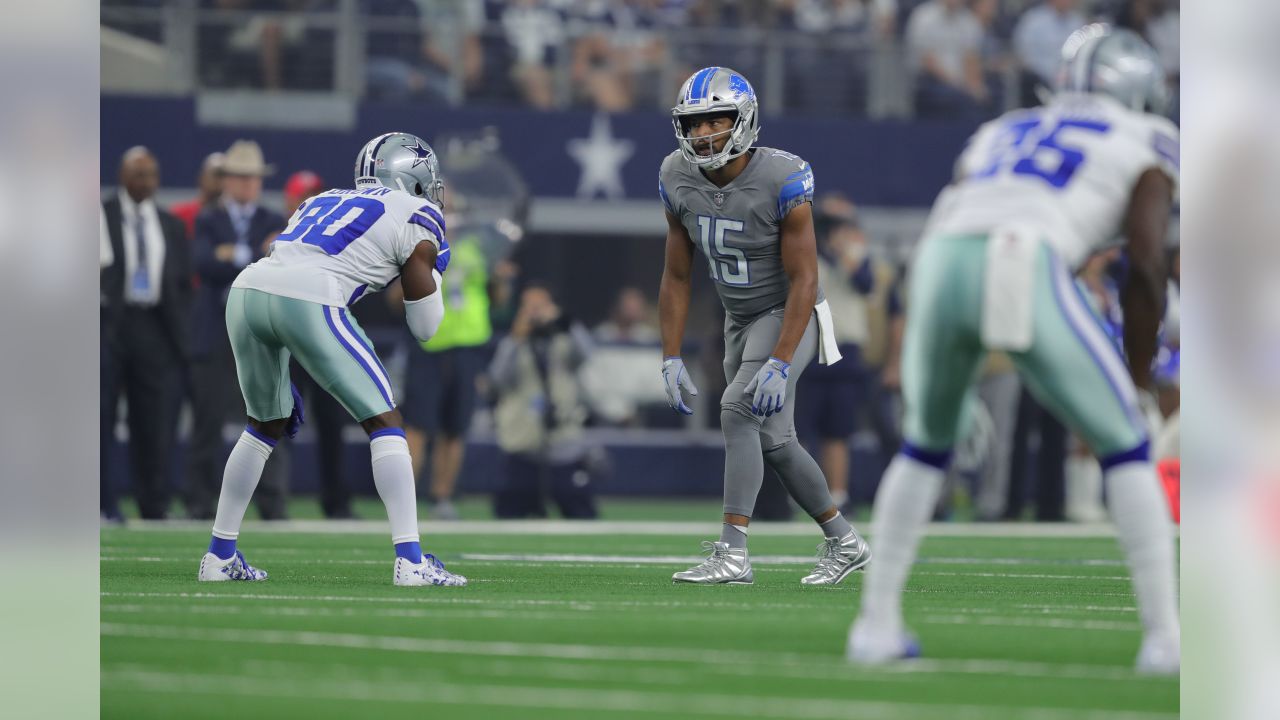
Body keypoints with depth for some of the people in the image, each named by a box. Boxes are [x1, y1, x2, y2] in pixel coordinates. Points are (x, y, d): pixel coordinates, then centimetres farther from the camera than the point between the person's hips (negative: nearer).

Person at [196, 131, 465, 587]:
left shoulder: (323, 203, 33)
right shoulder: (416, 219, 15)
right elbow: (424, 327, 15)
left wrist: (282, 385, 35)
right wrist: (434, 271, 35)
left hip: (246, 292, 6)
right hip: (307, 304, -6)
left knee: (265, 425, 27)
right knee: (384, 423, 5)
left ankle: (219, 556, 29)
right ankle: (410, 560, -3)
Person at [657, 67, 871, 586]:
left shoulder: (781, 180, -26)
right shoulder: (678, 179, -8)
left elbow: (804, 280, -24)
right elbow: (676, 278, 1)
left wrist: (780, 364, -31)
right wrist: (671, 359, -6)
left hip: (788, 315, -7)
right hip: (739, 320, 7)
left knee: (738, 410, -24)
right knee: (772, 441, 10)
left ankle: (732, 554, -25)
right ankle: (844, 543, 27)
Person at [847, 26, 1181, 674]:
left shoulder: (1000, 134, 37)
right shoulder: (1145, 147, 23)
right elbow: (1145, 267, 9)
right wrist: (1137, 376, 16)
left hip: (940, 271, 4)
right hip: (1029, 274, -4)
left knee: (926, 442, 29)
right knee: (1124, 447, 12)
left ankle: (877, 624, 22)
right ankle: (1164, 637, 5)